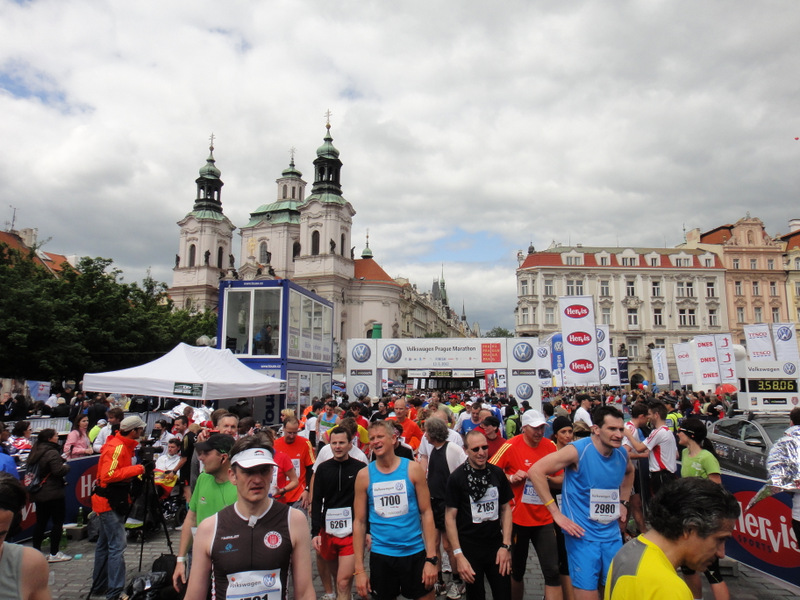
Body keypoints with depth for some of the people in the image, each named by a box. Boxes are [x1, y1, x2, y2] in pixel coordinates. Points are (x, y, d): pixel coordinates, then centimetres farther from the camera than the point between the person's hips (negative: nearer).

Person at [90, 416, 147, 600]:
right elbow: (108, 475, -28)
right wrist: (136, 469, -24)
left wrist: (139, 470, 8)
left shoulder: (123, 445, 11)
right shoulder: (116, 447, -20)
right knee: (118, 545, -10)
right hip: (109, 502, -11)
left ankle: (99, 585, 29)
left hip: (112, 501, 11)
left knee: (105, 543, 18)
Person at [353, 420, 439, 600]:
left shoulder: (412, 469, -4)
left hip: (415, 553, 0)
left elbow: (427, 513, -3)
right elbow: (359, 522, 1)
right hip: (381, 555, 1)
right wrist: (359, 568, -2)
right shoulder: (364, 475, -2)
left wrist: (431, 558, -8)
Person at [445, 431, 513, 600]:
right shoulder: (457, 477, -11)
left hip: (496, 545, 3)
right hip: (469, 549, -3)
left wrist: (506, 545, 0)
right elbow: (450, 517, -9)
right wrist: (458, 554, -13)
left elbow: (506, 509, 7)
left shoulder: (497, 473, 0)